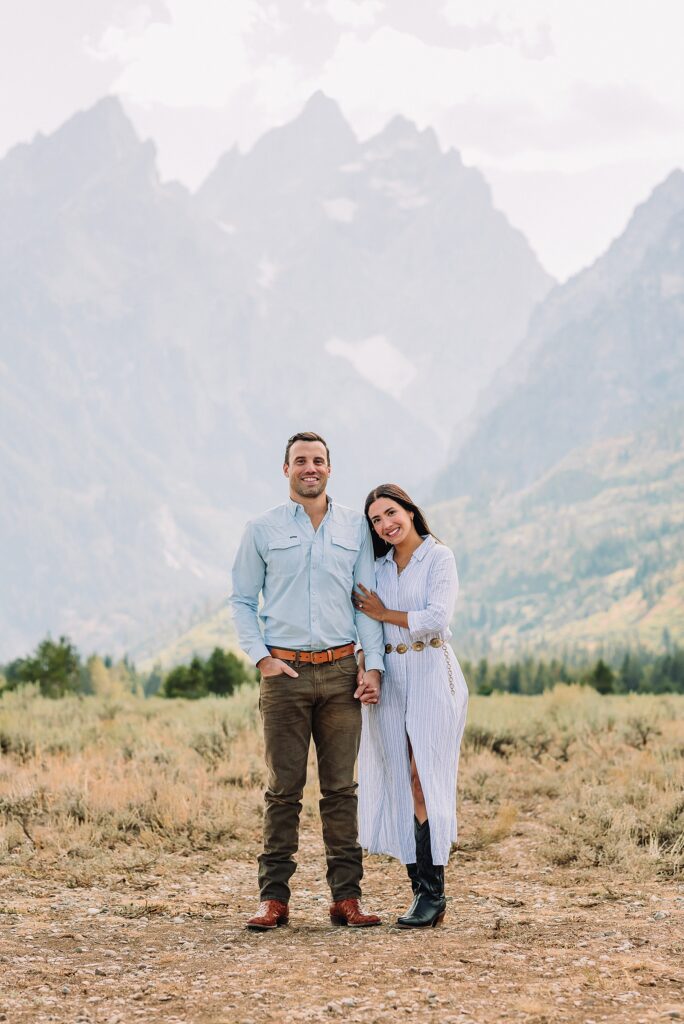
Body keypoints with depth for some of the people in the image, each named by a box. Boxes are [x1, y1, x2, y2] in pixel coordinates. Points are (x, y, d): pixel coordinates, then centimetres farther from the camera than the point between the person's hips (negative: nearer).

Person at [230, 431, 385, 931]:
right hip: (285, 672, -1)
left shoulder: (356, 527, 8)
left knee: (341, 787, 2)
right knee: (284, 788, 0)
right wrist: (262, 658, -4)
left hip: (341, 671, 1)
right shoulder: (262, 530, 5)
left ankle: (346, 897, 6)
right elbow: (243, 601, 8)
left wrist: (373, 664, -1)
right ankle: (275, 897, 4)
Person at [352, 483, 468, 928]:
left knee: (424, 782, -10)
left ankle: (434, 894, -8)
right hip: (390, 679, 5)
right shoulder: (379, 566, 14)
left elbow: (437, 619, -14)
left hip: (431, 677, -5)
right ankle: (420, 887, 7)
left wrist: (385, 613, -4)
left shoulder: (440, 557, -2)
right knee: (400, 786, 2)